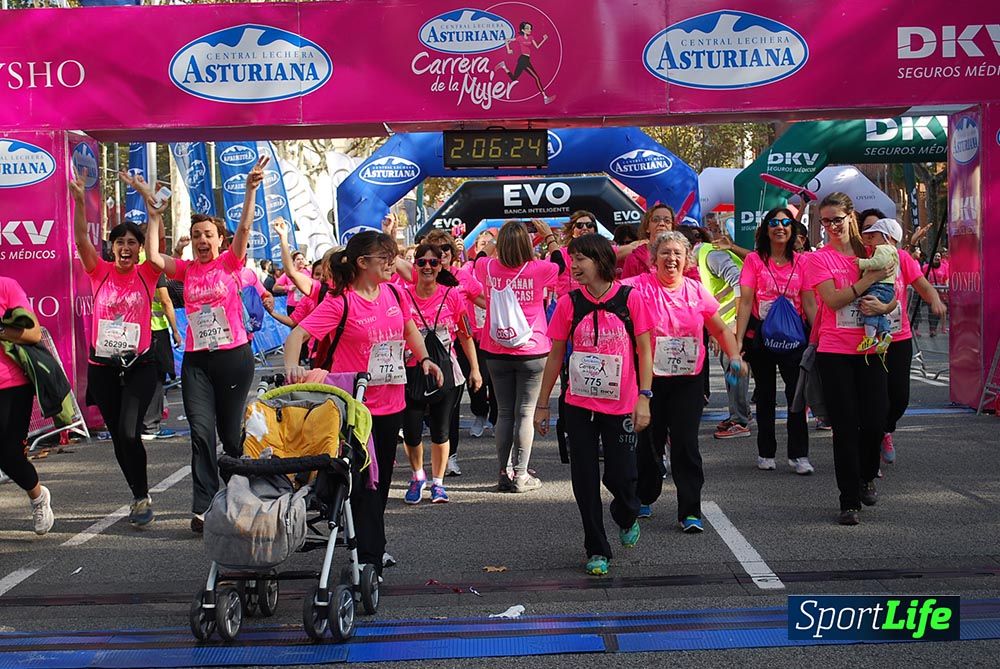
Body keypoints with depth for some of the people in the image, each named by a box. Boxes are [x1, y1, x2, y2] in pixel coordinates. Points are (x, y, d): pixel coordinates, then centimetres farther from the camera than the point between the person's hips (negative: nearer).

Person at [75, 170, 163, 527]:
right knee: (118, 436, 10)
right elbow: (81, 238, -10)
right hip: (103, 367, 3)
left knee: (129, 433, -16)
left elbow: (157, 240, -14)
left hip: (139, 366, -3)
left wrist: (150, 201, -25)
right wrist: (80, 201, -23)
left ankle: (141, 497, 1)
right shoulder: (100, 273, 2)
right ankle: (140, 496, 27)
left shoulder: (147, 275, -1)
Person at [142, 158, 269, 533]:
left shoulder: (231, 262, 1)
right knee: (201, 431, -7)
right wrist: (154, 211, -6)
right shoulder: (186, 269, 8)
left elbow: (245, 229, -14)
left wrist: (250, 190, -26)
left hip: (233, 356, -2)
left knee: (230, 431, 8)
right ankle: (203, 508, -6)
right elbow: (153, 257, -6)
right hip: (196, 359, 2)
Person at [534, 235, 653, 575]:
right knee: (585, 479, 3)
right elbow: (555, 356, 6)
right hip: (579, 406, 2)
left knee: (621, 476, 1)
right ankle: (597, 551, 18)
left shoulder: (630, 298, -5)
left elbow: (644, 351, -2)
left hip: (621, 407, -2)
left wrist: (644, 398, -9)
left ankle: (627, 517, 36)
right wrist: (542, 404, 7)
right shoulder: (568, 303, -1)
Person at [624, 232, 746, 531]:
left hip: (688, 380, 1)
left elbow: (721, 330, 13)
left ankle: (690, 512, 5)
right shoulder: (640, 287, -5)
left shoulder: (696, 291, 4)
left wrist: (734, 356, 1)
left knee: (686, 444, -4)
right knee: (649, 442, 11)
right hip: (650, 380, -1)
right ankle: (644, 498, 35)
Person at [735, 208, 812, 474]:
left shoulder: (801, 262, 3)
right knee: (765, 395, 11)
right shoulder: (754, 260, -1)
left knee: (797, 394, -5)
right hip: (760, 337, 0)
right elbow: (745, 301, -7)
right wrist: (738, 339, -13)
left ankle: (798, 455, 4)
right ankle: (766, 452, 22)